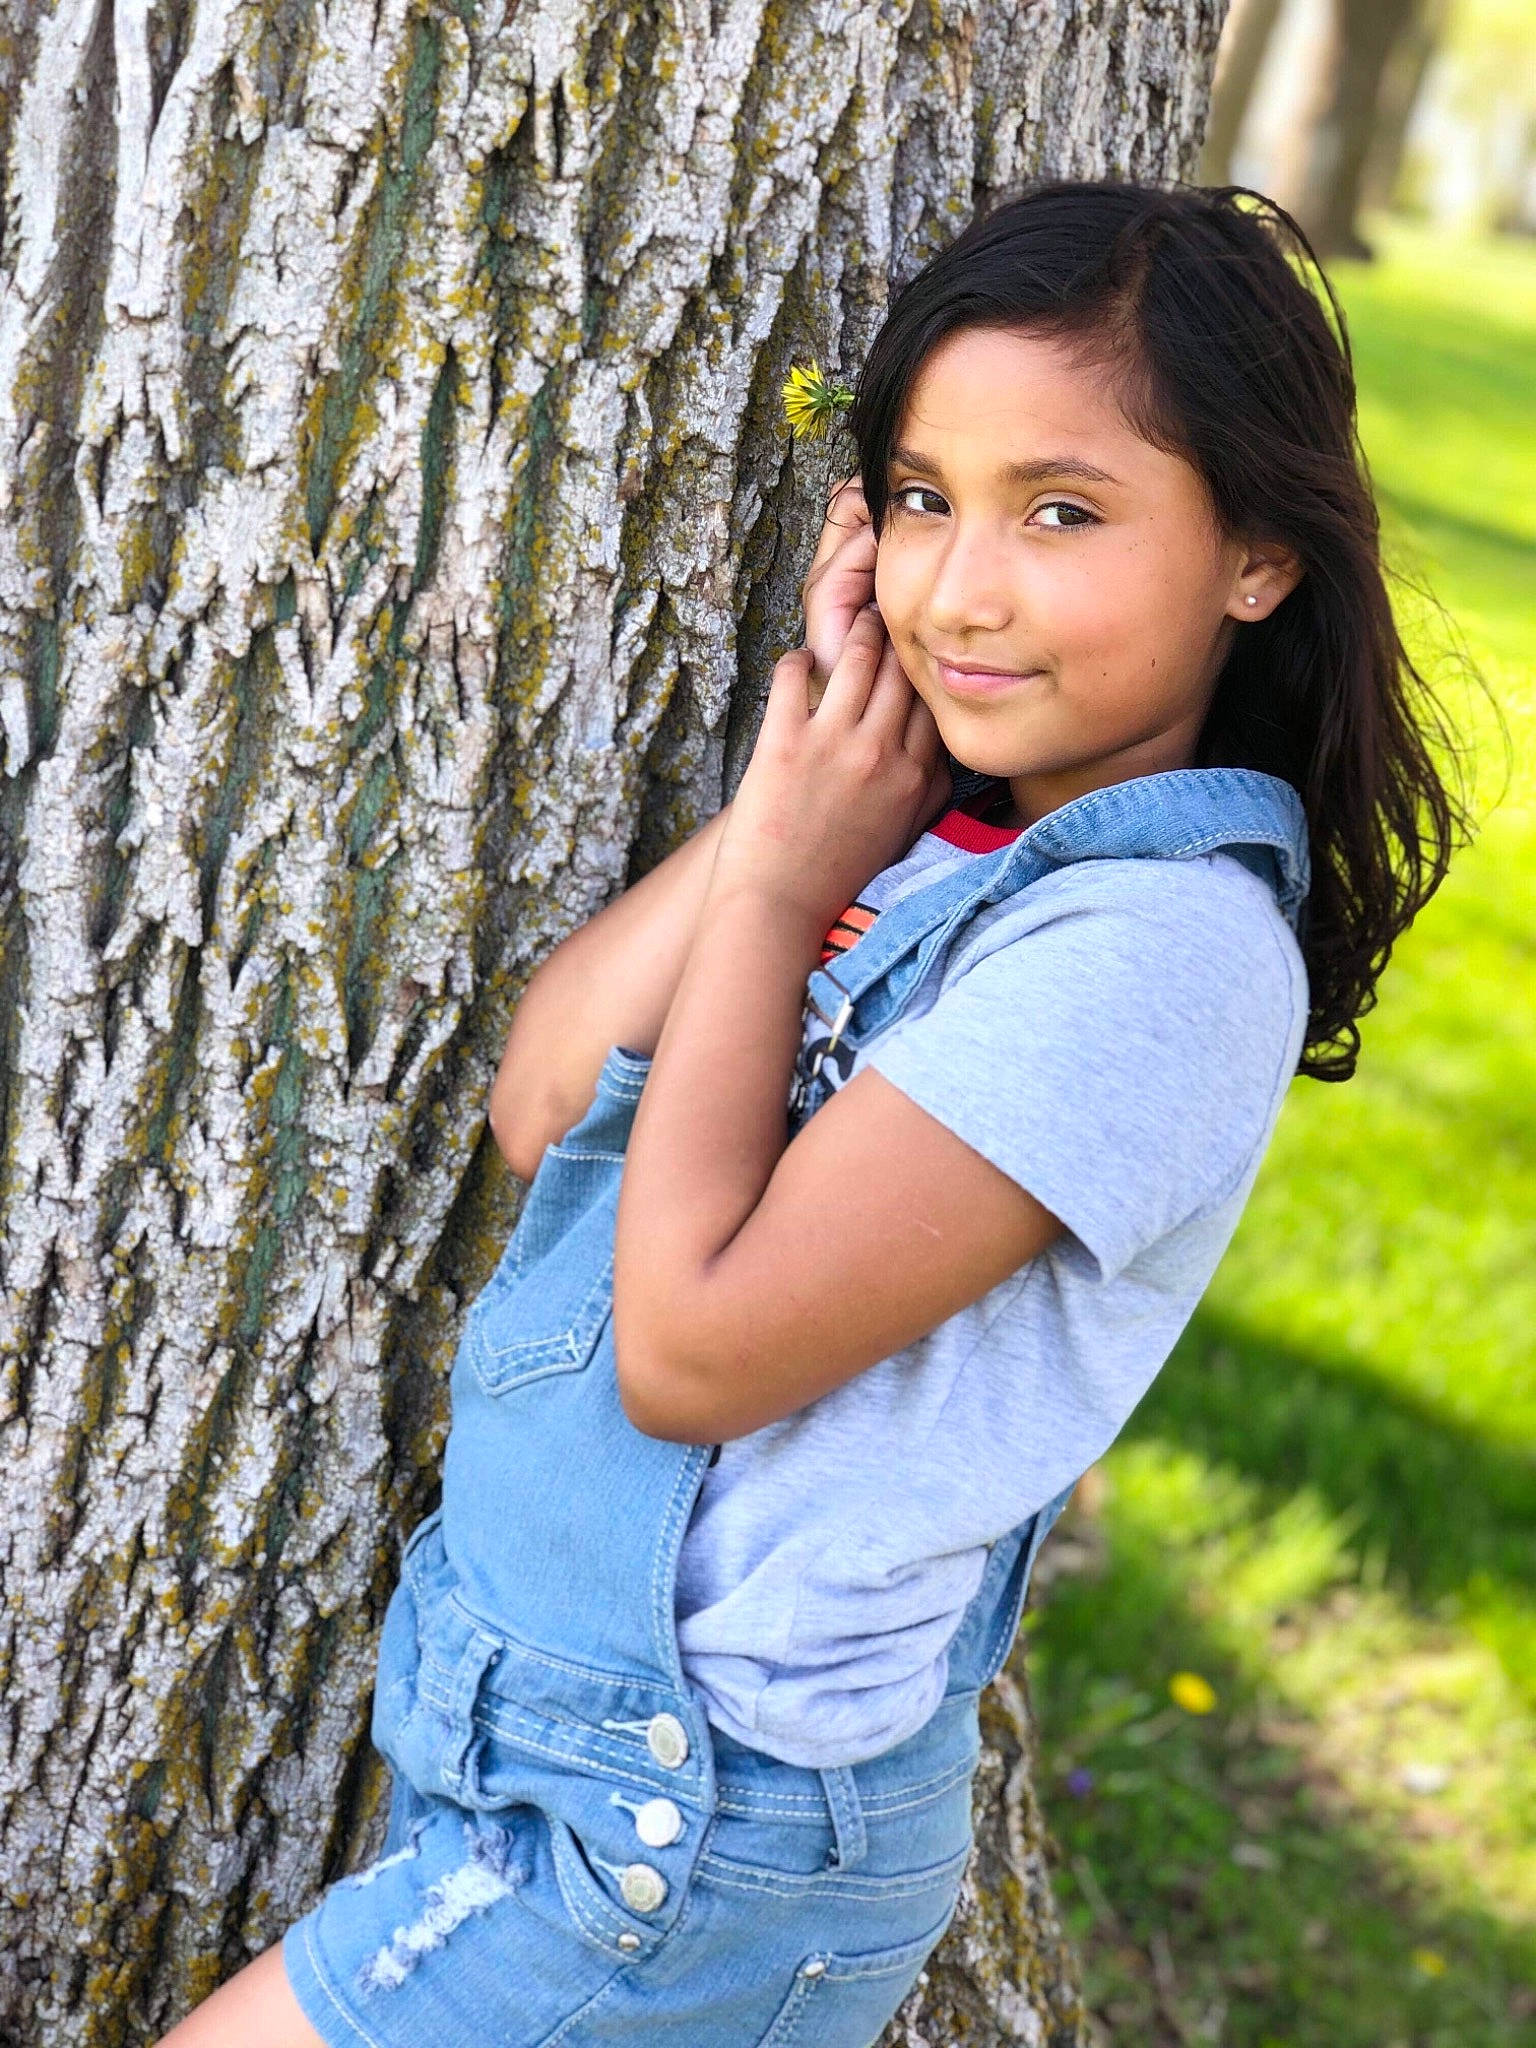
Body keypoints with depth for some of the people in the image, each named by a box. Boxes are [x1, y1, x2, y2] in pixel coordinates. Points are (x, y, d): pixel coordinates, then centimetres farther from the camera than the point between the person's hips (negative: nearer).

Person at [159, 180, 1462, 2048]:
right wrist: (788, 804, -8)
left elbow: (694, 1346, -23)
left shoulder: (1165, 943, -22)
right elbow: (540, 1109, -2)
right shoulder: (930, 830, 4)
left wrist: (786, 875, -15)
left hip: (691, 1832, -8)